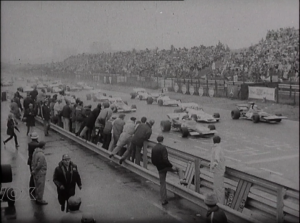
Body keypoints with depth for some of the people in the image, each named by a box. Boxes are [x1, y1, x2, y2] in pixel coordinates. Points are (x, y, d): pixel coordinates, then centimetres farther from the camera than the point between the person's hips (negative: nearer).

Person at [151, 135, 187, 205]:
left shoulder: (153, 148, 4)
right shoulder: (163, 148, -14)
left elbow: (152, 160, 8)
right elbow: (165, 159, -22)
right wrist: (171, 166, -17)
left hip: (160, 168, 5)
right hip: (166, 166, -5)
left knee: (162, 184, 11)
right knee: (179, 169, 16)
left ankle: (163, 200, 13)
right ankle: (182, 179, -11)